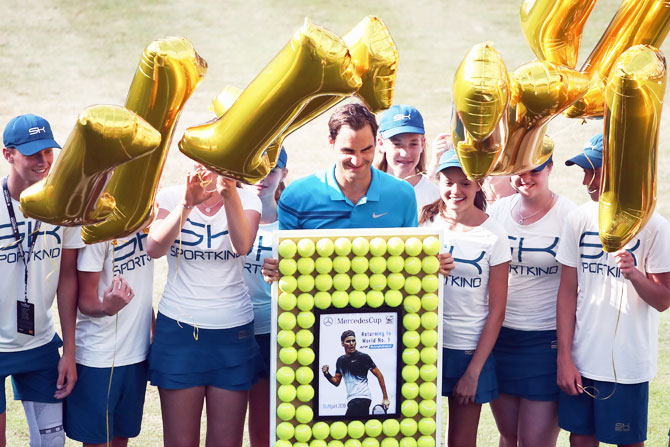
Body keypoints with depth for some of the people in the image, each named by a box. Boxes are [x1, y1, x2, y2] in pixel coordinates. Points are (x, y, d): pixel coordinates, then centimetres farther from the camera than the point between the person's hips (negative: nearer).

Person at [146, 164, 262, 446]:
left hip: (233, 331, 1)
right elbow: (154, 249, -18)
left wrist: (230, 195, -37)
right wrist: (187, 203, -30)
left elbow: (242, 246, -21)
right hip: (178, 328, -1)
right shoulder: (171, 197, 0)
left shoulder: (246, 200, 1)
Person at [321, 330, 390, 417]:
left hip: (361, 398, -7)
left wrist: (385, 398, -7)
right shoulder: (340, 361, 14)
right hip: (351, 399, 7)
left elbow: (379, 375, -3)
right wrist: (327, 374, 0)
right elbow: (336, 382, 21)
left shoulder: (363, 357, -5)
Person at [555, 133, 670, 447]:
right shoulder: (579, 220, 0)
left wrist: (634, 274, -27)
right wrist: (564, 358, 0)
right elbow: (567, 291, 4)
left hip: (629, 364, -3)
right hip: (580, 360, 3)